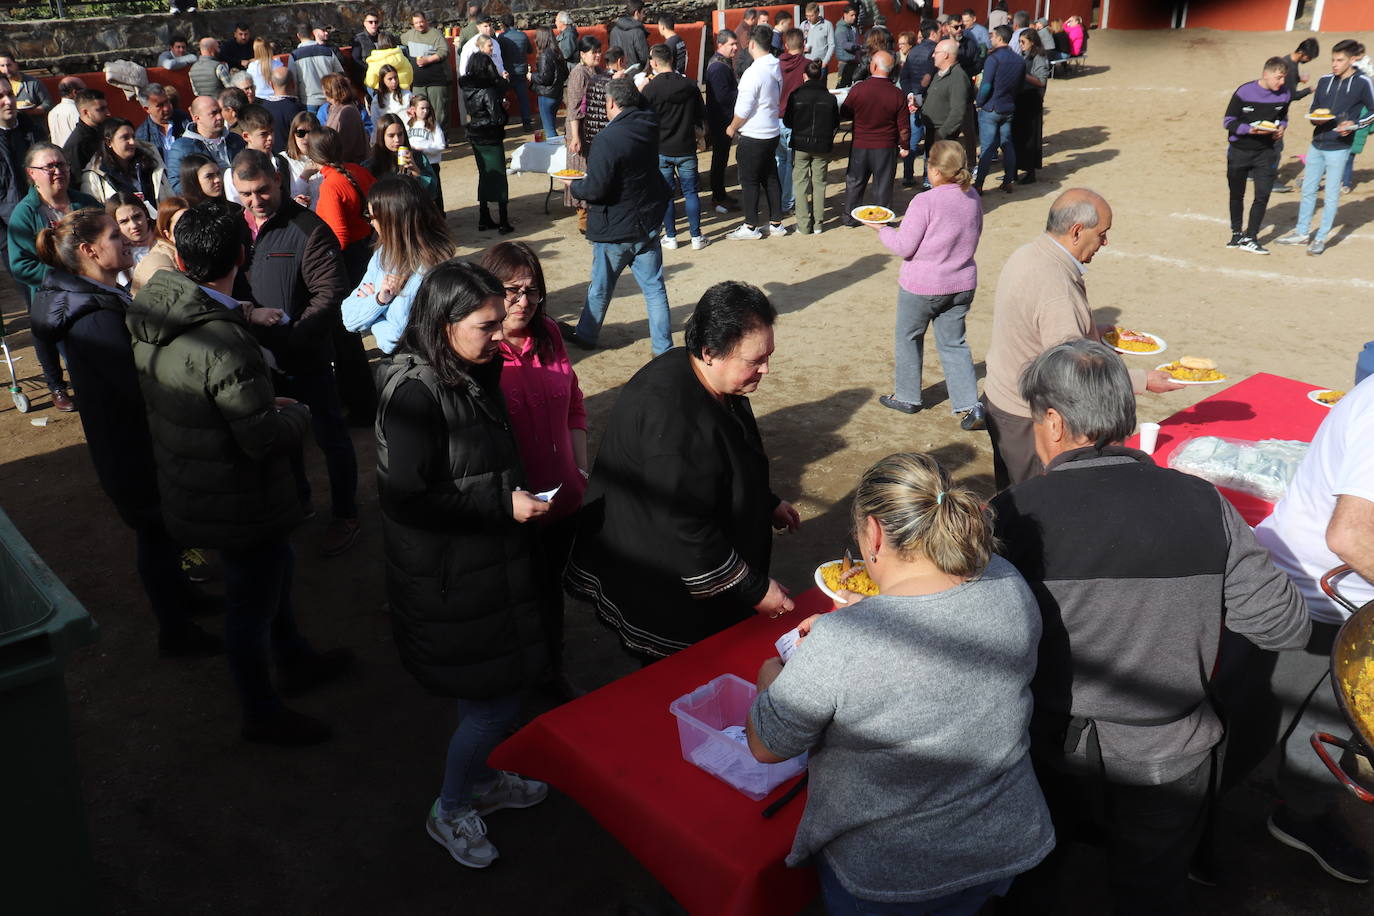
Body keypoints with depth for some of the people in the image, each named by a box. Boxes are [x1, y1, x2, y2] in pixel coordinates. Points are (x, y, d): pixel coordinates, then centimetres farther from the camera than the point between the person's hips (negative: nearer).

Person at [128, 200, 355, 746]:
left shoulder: (149, 318, -5)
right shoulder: (223, 344, -33)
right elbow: (265, 438, -29)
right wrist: (297, 413, -7)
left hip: (187, 489, 9)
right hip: (239, 505, -9)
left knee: (276, 566, 29)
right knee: (251, 606, 11)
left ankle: (295, 660, 50)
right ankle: (262, 715, 32)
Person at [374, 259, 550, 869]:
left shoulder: (476, 373, 3)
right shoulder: (414, 392, -24)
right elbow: (407, 498, -26)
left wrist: (521, 495, 6)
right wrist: (504, 504, -24)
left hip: (490, 563, 8)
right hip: (448, 579, -8)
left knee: (498, 688, 21)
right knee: (493, 703, 3)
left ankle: (483, 781, 45)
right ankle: (450, 813, 27)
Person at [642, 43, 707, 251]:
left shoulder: (650, 89, -12)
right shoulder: (690, 85, -2)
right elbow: (701, 118, 9)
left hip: (661, 150, -2)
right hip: (687, 148, 2)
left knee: (665, 194, 8)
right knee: (691, 192, 9)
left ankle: (670, 237, 13)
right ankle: (696, 237, 11)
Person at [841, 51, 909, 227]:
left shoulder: (858, 89, -11)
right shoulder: (897, 95, -10)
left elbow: (844, 114, 3)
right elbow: (904, 125, -4)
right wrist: (904, 146, 9)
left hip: (859, 146, 0)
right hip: (886, 147, 0)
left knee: (854, 181, 16)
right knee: (883, 185, 11)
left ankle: (850, 217, 23)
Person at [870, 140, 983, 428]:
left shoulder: (924, 202, -21)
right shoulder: (972, 199, -1)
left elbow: (903, 247, -16)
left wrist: (882, 230, 0)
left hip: (921, 286, -5)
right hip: (962, 284, 6)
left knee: (909, 338, 17)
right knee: (954, 343, 14)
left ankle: (907, 397, 31)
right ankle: (968, 406, 6)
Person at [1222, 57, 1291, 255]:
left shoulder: (1283, 95, -2)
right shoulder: (1244, 92, -15)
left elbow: (1283, 118, 15)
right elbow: (1228, 122, -11)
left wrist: (1281, 127, -8)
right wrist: (1250, 129, -25)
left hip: (1266, 152, 2)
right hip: (1239, 151, -2)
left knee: (1263, 195, -8)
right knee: (1237, 195, 12)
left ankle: (1250, 238, 1)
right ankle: (1237, 233, 30)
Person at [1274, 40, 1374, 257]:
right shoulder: (1325, 80, 6)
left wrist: (1354, 124, -17)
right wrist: (1316, 118, -5)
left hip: (1338, 148, -5)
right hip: (1317, 144, 5)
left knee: (1331, 195, 2)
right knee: (1308, 190, 13)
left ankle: (1321, 238, 12)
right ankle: (1302, 233, 26)